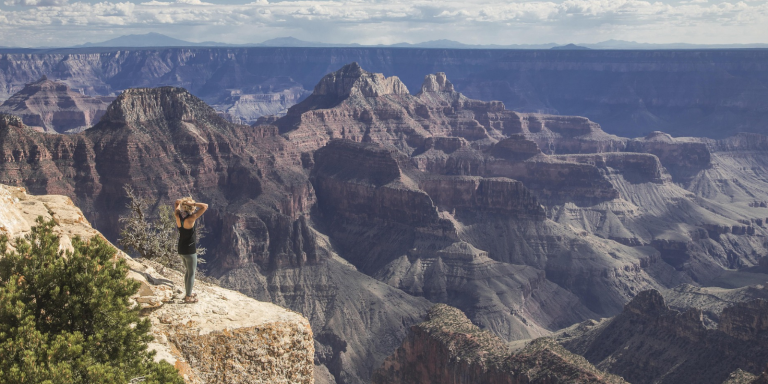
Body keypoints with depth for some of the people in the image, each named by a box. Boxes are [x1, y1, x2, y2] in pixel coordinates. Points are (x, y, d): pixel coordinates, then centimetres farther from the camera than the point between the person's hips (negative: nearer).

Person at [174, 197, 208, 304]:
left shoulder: (178, 216, -4)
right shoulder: (190, 219, -23)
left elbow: (177, 203, 17)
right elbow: (205, 206, -24)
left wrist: (182, 201, 0)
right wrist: (193, 203, -20)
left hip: (181, 250, 8)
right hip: (190, 250, -8)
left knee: (188, 271, 23)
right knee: (191, 273, 6)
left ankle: (188, 293, 34)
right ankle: (188, 297, 13)